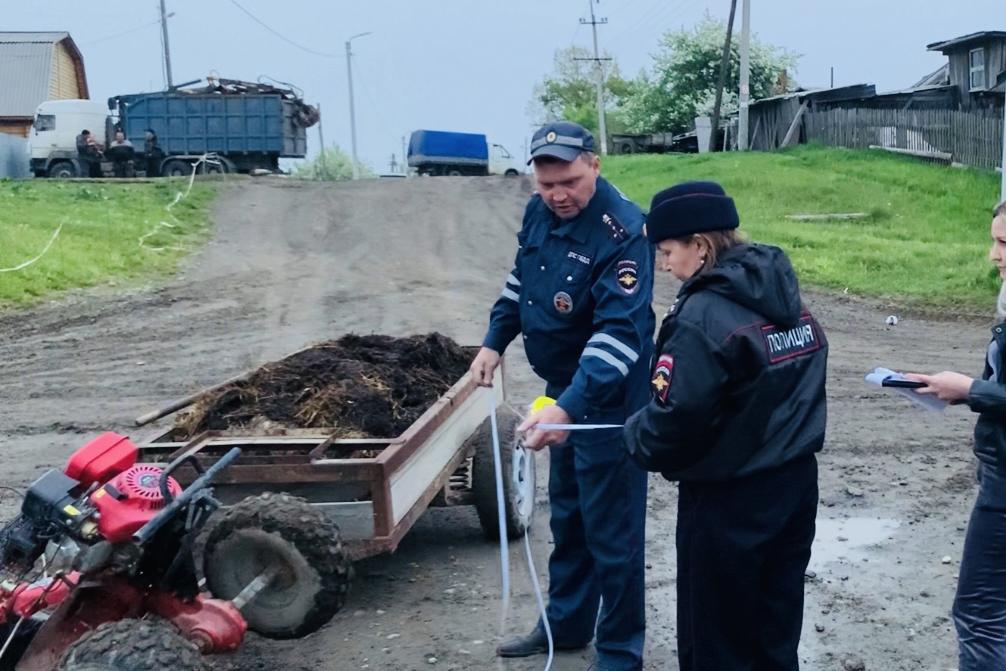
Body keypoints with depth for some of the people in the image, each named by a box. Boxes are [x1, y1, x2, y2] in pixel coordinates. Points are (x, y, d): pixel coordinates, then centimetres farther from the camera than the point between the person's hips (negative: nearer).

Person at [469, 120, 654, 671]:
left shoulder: (623, 231, -26)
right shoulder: (539, 211, -2)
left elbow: (620, 334, -34)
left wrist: (568, 406, -44)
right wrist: (494, 341, 11)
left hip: (609, 397, -8)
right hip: (562, 388, 8)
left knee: (611, 529, 2)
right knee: (566, 514, 21)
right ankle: (566, 623, 39)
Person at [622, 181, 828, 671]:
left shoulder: (702, 316, -22)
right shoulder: (786, 297, 5)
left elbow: (677, 417, -24)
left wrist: (636, 436, -5)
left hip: (729, 500, -8)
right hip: (795, 482, 8)